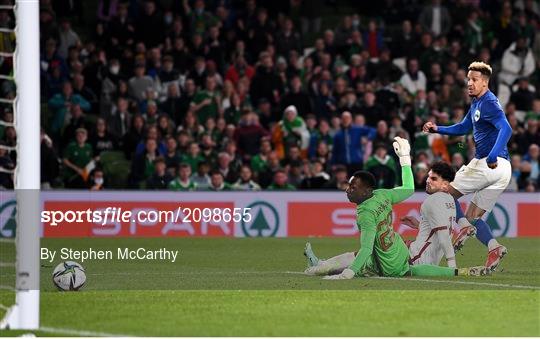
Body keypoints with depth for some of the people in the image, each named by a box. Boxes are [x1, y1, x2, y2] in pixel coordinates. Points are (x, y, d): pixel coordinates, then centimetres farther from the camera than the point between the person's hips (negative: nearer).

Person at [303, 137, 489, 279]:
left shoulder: (366, 213, -28)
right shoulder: (382, 195, -7)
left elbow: (366, 249, -37)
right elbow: (409, 190, 12)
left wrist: (347, 274, -44)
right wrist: (405, 157, 20)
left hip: (389, 269, -9)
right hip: (403, 256, 9)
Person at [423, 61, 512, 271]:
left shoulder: (489, 103, -12)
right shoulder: (476, 103, 18)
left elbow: (506, 129, -28)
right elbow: (463, 128, 34)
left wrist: (493, 156, -40)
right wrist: (437, 129, 21)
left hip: (490, 165, -10)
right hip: (500, 170, 10)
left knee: (445, 192, 3)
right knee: (473, 216, 10)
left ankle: (465, 226, -12)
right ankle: (494, 248, -8)